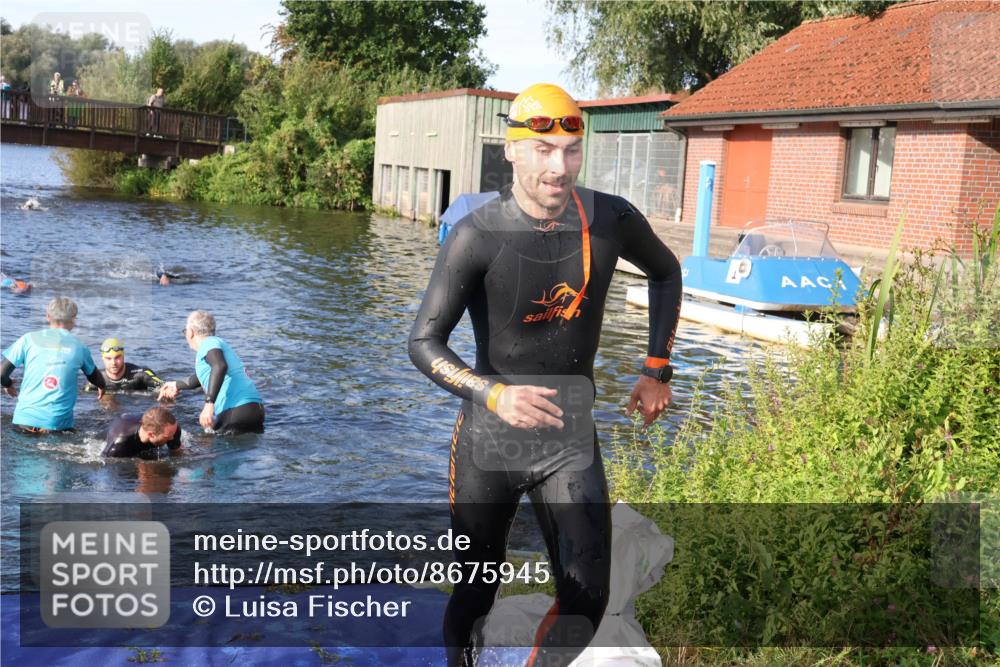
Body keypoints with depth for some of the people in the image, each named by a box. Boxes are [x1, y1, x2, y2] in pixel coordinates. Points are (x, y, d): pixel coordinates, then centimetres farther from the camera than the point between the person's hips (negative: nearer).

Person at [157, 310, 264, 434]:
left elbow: (220, 366, -25)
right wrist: (177, 385, 64)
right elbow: (202, 377, 47)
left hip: (236, 410, -9)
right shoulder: (219, 343, 29)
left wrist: (209, 403, -30)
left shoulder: (208, 343, -1)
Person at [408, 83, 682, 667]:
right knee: (476, 591, 10)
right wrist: (496, 395, -32)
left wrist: (658, 369, 11)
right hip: (490, 438, -2)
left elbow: (667, 272, 14)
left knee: (588, 596, -2)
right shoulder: (477, 237, -17)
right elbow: (425, 343, -15)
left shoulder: (611, 220, -6)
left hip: (571, 435, 3)